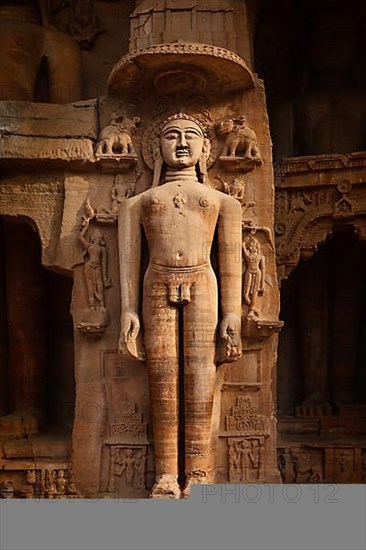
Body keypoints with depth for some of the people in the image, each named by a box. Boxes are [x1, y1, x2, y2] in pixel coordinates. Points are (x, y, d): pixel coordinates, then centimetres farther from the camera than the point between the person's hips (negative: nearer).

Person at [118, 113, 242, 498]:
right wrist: (128, 310, 2)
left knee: (199, 375, -9)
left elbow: (230, 261, 14)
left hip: (201, 283, 0)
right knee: (163, 380, -6)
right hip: (157, 286, 1)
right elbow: (129, 260, 14)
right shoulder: (139, 203, 23)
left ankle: (197, 474, -9)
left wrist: (232, 314, 4)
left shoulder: (221, 201, 22)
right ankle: (166, 476, -6)